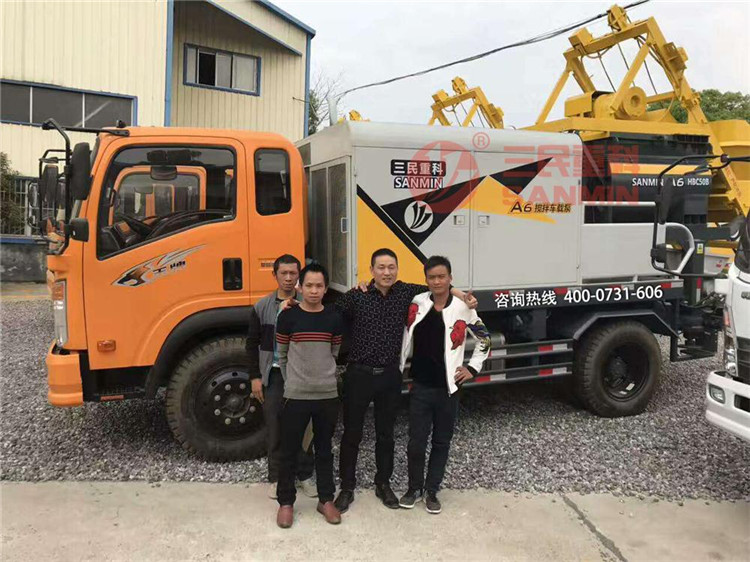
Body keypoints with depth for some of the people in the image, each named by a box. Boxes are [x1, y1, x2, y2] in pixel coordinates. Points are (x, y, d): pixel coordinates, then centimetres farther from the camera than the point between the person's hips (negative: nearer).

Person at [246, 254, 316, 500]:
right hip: (273, 375, 1)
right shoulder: (262, 307, 2)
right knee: (275, 428, 8)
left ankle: (304, 475, 24)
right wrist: (255, 377, 1)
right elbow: (252, 343, 5)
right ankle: (276, 478, 23)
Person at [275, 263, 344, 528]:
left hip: (327, 394, 2)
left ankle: (326, 499, 27)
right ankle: (286, 502, 22)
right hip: (295, 395, -2)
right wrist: (291, 381, 9)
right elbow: (281, 355, 5)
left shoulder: (334, 318, 0)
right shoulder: (288, 316, -5)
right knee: (289, 450, 7)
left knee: (324, 449, 14)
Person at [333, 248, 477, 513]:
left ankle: (383, 484, 34)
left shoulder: (406, 292, 0)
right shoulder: (356, 296, -10)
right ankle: (347, 487, 25)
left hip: (390, 375, 3)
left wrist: (459, 294, 0)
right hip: (359, 375, -2)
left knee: (386, 433, 16)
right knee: (352, 434, 9)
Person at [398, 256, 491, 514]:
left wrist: (472, 368, 2)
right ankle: (414, 488, 26)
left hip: (448, 388, 0)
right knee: (416, 441, 5)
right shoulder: (416, 303, -3)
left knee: (442, 442, 11)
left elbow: (484, 340, 6)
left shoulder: (463, 308, -6)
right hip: (420, 387, 0)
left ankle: (432, 490, 28)